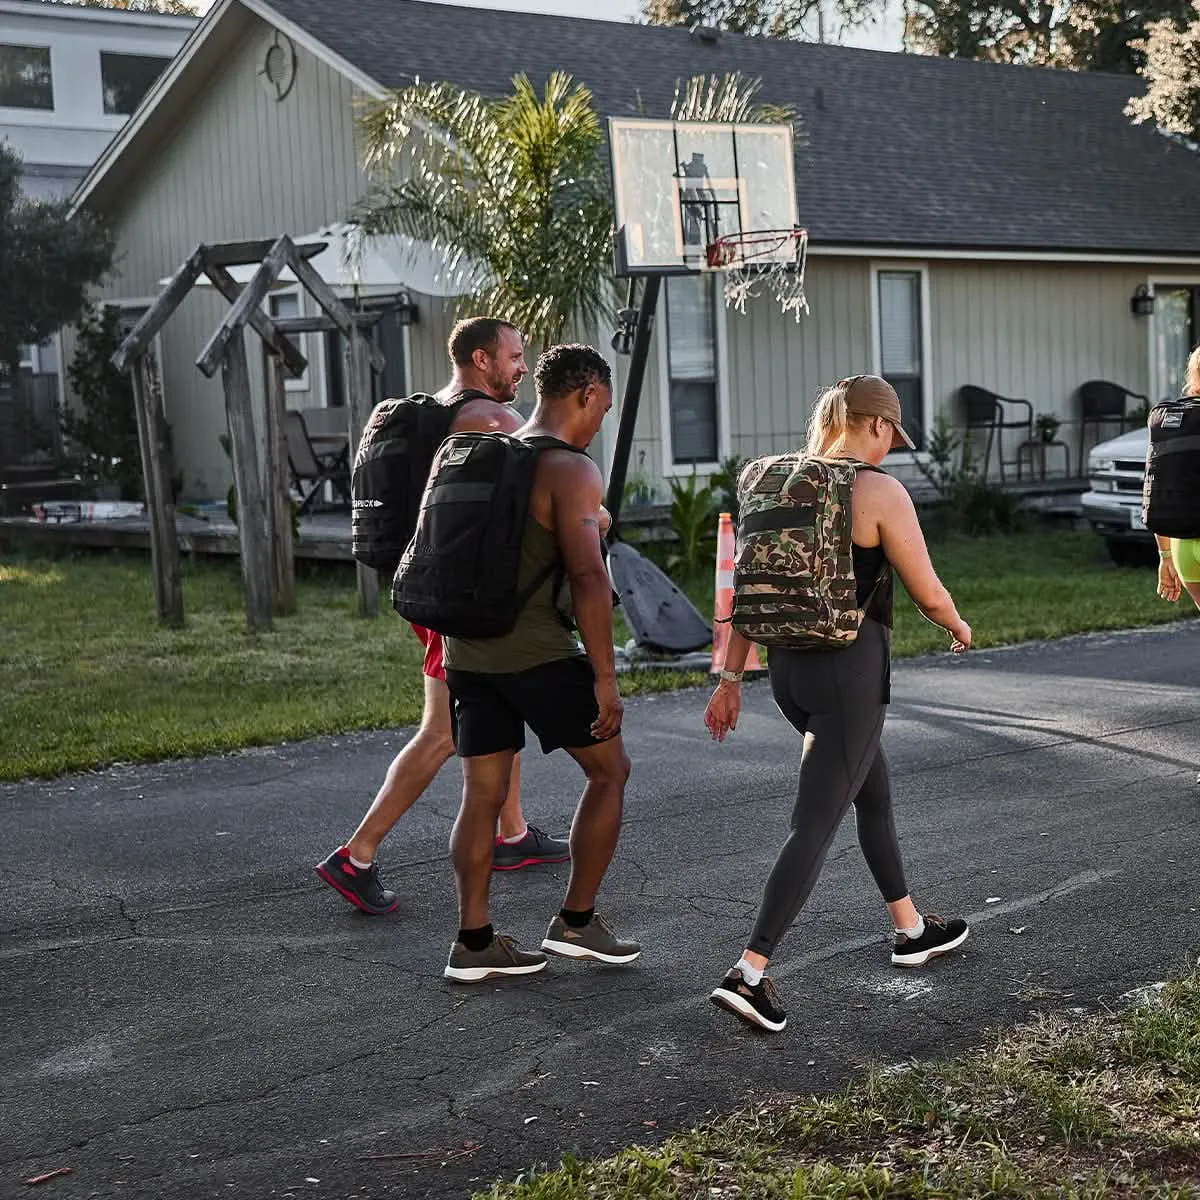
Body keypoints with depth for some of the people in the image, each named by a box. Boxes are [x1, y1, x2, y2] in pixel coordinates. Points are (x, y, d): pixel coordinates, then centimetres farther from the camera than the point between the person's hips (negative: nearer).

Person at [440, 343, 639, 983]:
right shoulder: (571, 470, -13)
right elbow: (589, 578, -20)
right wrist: (605, 678, -16)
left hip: (469, 650, 7)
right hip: (539, 655, -7)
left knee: (483, 793, 11)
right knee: (609, 771, 10)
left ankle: (474, 942, 13)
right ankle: (575, 922, 15)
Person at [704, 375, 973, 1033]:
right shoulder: (879, 491, -12)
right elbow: (927, 592, -5)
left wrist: (731, 677, 12)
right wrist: (958, 627, 16)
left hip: (787, 664, 8)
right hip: (850, 668, -8)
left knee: (874, 794, 24)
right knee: (815, 823, -5)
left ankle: (911, 930, 40)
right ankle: (748, 972, -11)